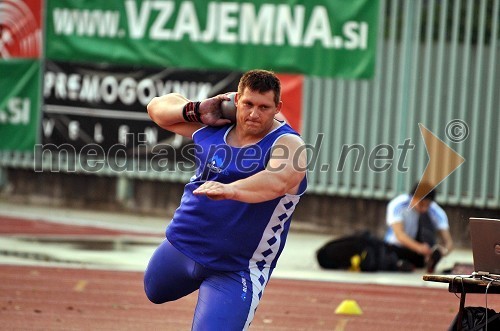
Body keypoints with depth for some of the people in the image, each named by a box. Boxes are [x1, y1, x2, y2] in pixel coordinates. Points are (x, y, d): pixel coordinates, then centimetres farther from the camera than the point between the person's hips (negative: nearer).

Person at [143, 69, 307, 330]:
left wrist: (229, 190, -61)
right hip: (180, 246, 7)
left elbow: (276, 182, -43)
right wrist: (196, 111, -10)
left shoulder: (288, 145, -21)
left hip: (235, 271, -7)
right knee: (156, 293, 30)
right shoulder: (213, 124, -3)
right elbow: (157, 107, 10)